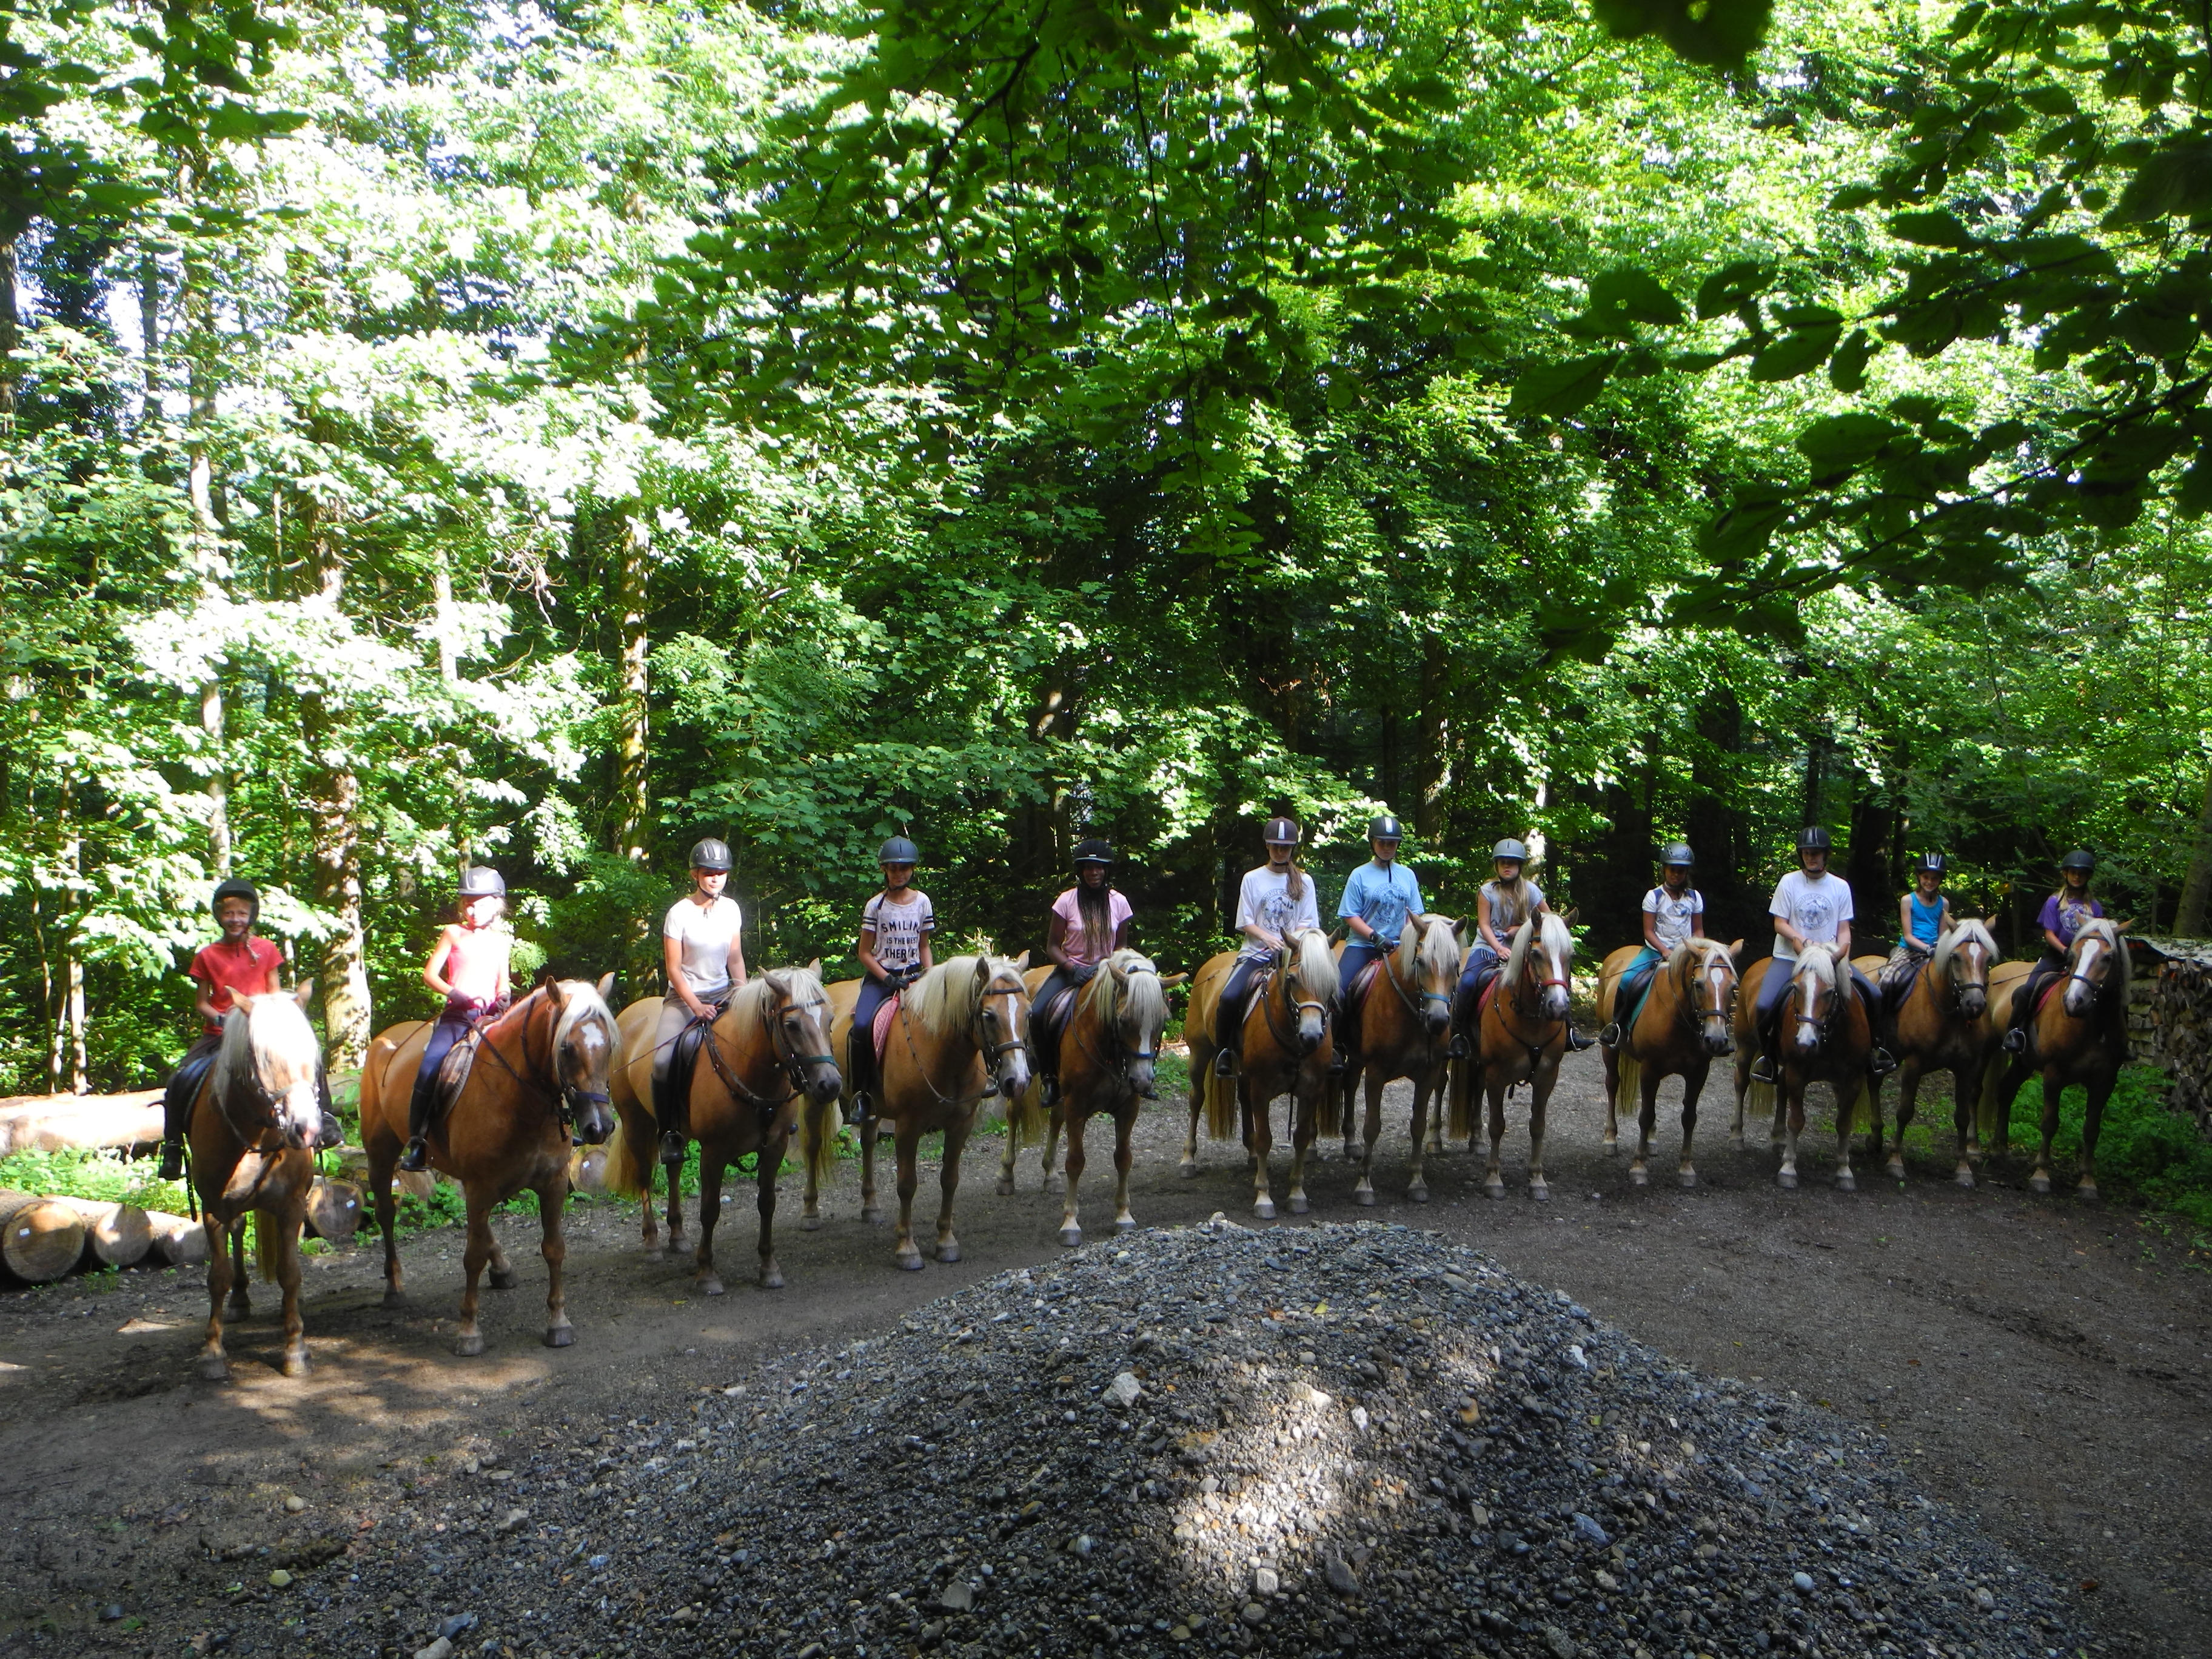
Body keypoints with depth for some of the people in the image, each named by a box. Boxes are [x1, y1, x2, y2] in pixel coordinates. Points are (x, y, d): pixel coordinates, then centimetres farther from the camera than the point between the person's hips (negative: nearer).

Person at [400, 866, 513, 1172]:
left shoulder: (501, 941, 16)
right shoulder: (454, 934, 10)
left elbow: (503, 980, 15)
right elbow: (430, 973, 5)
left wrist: (503, 997, -8)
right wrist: (453, 993, -12)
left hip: (490, 1016, 2)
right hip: (456, 1015, -2)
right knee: (429, 1069, -22)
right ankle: (416, 1141, -13)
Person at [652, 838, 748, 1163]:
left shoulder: (731, 909, 2)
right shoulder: (680, 913, -11)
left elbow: (735, 957, 9)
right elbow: (673, 968, -11)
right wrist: (696, 1007, -19)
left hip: (723, 994, 4)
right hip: (684, 997, -4)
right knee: (663, 1062, -24)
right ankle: (670, 1132, -8)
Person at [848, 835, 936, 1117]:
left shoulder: (922, 901, 7)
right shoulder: (876, 905, 0)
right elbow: (864, 952, 0)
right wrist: (888, 979, -13)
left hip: (913, 975, 2)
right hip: (880, 975, -2)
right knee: (862, 1025, -27)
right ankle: (861, 1092, -13)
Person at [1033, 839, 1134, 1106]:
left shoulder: (1119, 902, 1)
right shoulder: (1067, 901, -5)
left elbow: (1121, 945, 8)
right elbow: (1052, 946, -2)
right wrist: (1073, 968, -20)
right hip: (1070, 969, -1)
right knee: (1038, 1015, -27)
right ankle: (1049, 1078, -11)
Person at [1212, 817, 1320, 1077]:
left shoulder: (1303, 882, 12)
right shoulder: (1252, 879, 9)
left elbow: (1308, 923, 7)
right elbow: (1245, 922, 5)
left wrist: (1292, 940, -14)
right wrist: (1267, 938, -14)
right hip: (1257, 952, 0)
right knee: (1229, 997, -26)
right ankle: (1222, 1053, -8)